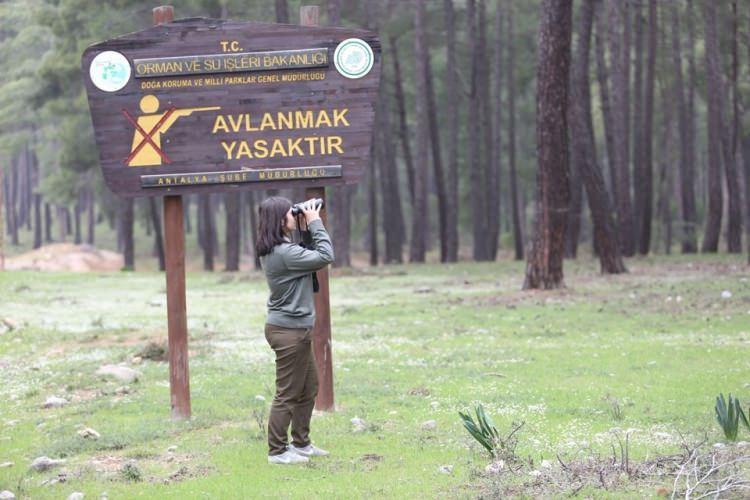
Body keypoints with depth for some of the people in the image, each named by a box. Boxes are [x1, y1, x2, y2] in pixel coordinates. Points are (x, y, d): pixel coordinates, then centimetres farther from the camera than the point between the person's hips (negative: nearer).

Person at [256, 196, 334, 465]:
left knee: (309, 388, 19)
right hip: (289, 331, -11)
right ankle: (277, 451, 5)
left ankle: (301, 443, 28)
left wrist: (307, 229, 6)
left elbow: (308, 255, 19)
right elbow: (326, 257, -20)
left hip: (296, 329, 11)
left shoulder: (275, 250, 9)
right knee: (287, 394, -2)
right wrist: (315, 224, -12)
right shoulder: (284, 253, -22)